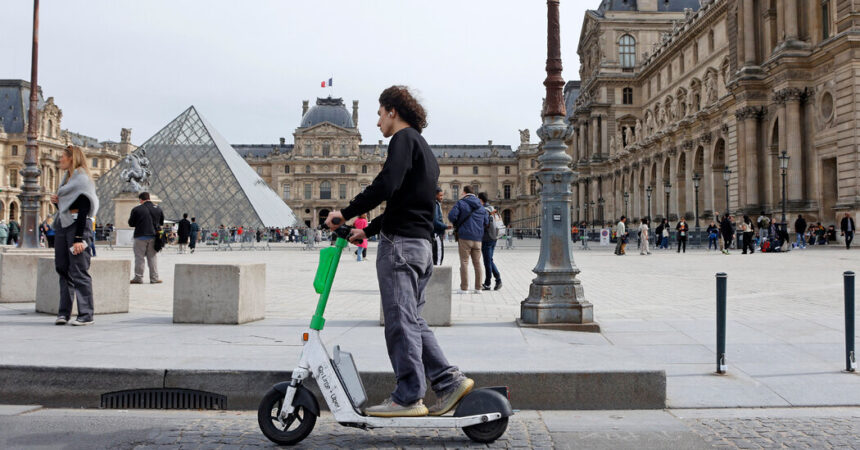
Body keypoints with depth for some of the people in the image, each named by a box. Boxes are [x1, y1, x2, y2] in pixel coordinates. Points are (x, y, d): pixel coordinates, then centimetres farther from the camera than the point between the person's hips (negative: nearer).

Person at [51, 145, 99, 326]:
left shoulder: (82, 179, -9)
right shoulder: (66, 178, 19)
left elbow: (83, 210, -16)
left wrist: (79, 238, -20)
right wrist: (56, 202, 3)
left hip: (78, 225, -9)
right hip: (62, 225, 9)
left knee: (79, 271, -8)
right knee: (63, 269, 7)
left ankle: (86, 314, -4)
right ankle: (64, 312, 13)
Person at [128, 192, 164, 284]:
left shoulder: (136, 209, -7)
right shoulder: (158, 209, 4)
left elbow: (131, 224, -1)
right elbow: (161, 223, 13)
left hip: (141, 236, -3)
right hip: (153, 236, 3)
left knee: (139, 257, 4)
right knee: (153, 257, 8)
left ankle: (138, 278, 6)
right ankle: (154, 278, 8)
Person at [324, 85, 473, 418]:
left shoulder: (404, 138, -4)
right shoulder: (425, 150, 26)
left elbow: (386, 185, -20)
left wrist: (345, 213, -13)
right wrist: (368, 231, 29)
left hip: (400, 242, -10)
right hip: (421, 243, 10)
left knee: (400, 320, -6)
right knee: (413, 320, 12)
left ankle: (408, 397, -1)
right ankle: (449, 380, 8)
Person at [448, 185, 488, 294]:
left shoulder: (460, 203, -3)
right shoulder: (480, 205, 13)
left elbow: (452, 216, -12)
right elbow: (486, 221, 15)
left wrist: (456, 224, 7)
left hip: (465, 237, -4)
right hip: (478, 237, 4)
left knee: (464, 262, -1)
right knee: (477, 262, 9)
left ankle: (464, 288, -2)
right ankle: (478, 288, 10)